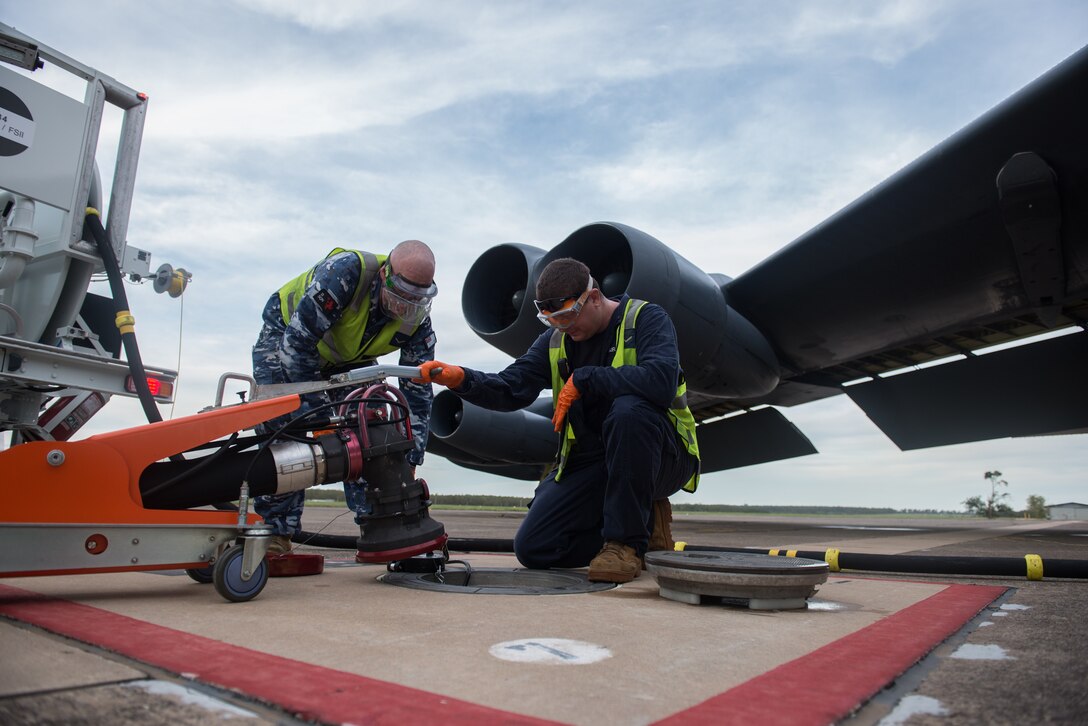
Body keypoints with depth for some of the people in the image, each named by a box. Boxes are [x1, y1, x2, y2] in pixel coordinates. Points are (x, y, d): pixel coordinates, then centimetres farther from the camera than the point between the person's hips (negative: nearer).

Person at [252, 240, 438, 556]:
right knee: (286, 427, -19)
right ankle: (275, 530, -10)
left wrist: (410, 460, -21)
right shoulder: (344, 270, -38)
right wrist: (318, 408, -33)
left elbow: (418, 392, -17)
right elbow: (296, 342, -37)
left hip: (345, 361, 4)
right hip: (284, 337, -4)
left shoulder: (417, 322, -22)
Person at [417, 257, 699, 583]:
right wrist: (460, 378, -21)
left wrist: (582, 379, -23)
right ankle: (644, 522, 9)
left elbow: (661, 381, -29)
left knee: (628, 410, -38)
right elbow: (510, 390, -2)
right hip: (589, 463, 5)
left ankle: (627, 541, -21)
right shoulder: (556, 339, 8)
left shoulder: (646, 319, -9)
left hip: (660, 458, -5)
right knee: (533, 548, -8)